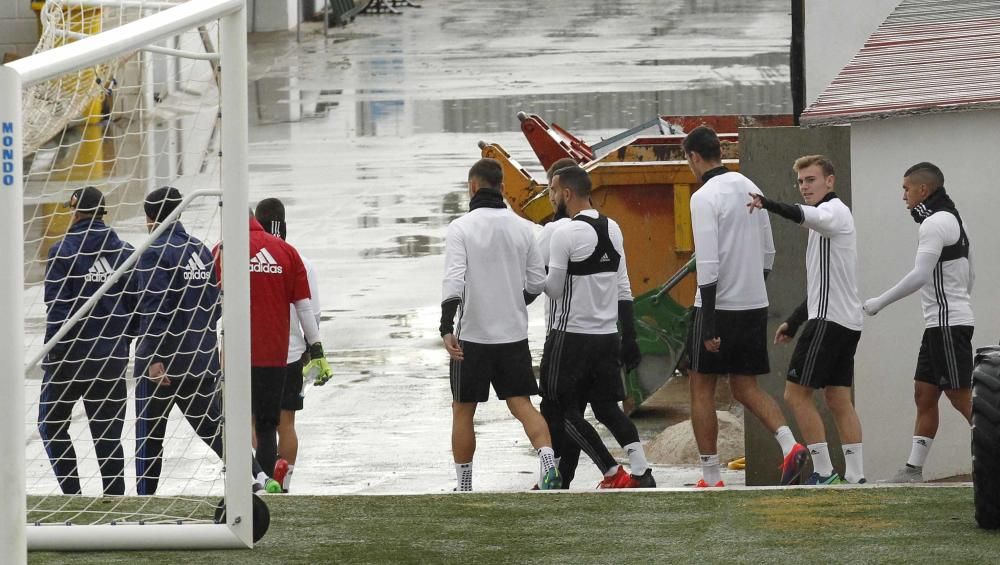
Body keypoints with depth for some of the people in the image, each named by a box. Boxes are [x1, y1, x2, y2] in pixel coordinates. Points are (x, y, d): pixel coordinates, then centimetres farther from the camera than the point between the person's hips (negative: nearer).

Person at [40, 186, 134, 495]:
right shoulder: (125, 252, 4)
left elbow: (57, 308, -13)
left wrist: (54, 352, -8)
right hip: (112, 358, 4)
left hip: (71, 354, -4)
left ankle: (71, 491, 2)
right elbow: (135, 305, 7)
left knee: (52, 424, 11)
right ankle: (114, 496, 4)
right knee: (108, 431, 7)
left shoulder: (63, 251, -9)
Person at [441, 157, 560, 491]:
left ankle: (464, 486, 15)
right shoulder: (522, 228, 4)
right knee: (522, 404, 2)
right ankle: (548, 460, -22)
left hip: (473, 335, -3)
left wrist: (446, 328, -26)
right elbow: (537, 283, 7)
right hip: (514, 335, 3)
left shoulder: (461, 228, -8)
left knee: (463, 410, 10)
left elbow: (454, 279, -19)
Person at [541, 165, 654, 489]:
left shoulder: (565, 234, -14)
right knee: (608, 408, 13)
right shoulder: (612, 229, 8)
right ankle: (641, 472, -1)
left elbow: (553, 288, -11)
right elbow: (623, 288, 11)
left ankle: (614, 474, -1)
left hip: (572, 336, -7)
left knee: (565, 410, 4)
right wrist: (629, 338, 14)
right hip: (608, 335, 7)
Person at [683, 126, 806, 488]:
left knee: (702, 390, 5)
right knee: (745, 387, 13)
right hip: (755, 306, 7)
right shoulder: (750, 188, 11)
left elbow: (708, 264, -19)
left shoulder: (705, 197, -14)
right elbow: (767, 252, 16)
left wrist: (709, 324, -19)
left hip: (719, 306, -7)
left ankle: (711, 478, 6)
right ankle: (789, 445, -10)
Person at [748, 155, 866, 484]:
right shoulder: (826, 219, 23)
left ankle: (823, 471, -8)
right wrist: (794, 323, 28)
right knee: (839, 400, 7)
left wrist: (768, 205, -51)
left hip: (829, 319, -10)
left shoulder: (834, 212, -8)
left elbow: (803, 216, -34)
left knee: (796, 393, -7)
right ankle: (855, 476, 3)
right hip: (847, 321, 10)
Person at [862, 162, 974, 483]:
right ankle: (914, 469, 8)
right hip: (940, 324, 10)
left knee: (962, 399, -9)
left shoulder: (935, 223, -14)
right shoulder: (953, 219, 17)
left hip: (947, 324, -10)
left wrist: (880, 302, -15)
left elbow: (920, 276, -22)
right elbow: (969, 276, 22)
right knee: (924, 394, 8)